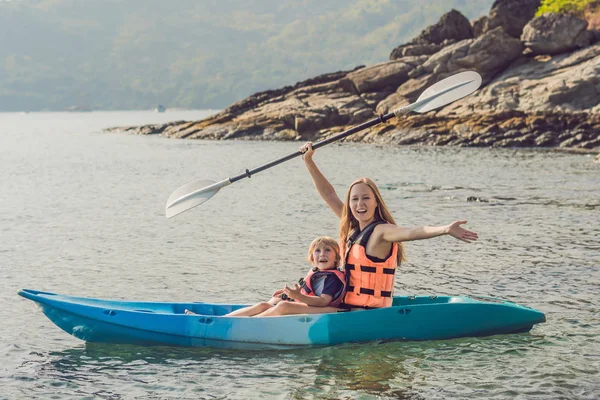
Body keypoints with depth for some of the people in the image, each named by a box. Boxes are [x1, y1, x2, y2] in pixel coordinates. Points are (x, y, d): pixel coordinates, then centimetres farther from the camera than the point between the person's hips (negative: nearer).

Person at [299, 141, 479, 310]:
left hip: (367, 314, -8)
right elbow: (329, 194, 20)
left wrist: (445, 230, -49)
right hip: (349, 308, 8)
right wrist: (308, 161, 20)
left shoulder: (380, 231, -13)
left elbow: (410, 233, -31)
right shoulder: (352, 229, 10)